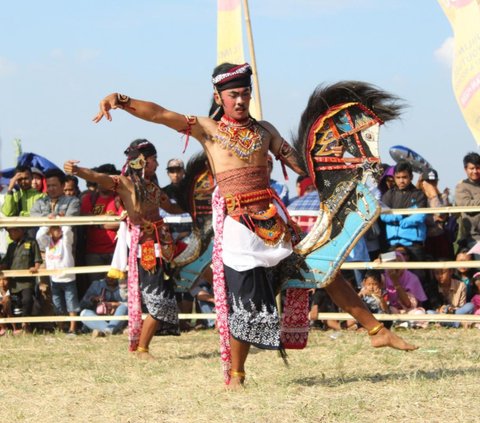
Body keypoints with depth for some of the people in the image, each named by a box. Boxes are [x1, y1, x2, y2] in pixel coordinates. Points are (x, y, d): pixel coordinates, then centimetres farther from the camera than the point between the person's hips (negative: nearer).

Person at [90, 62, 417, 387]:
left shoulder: (264, 130, 14)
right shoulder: (208, 129, 4)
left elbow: (298, 163, 15)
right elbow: (159, 113, -5)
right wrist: (119, 100, -17)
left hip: (272, 216, 3)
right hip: (236, 222, -3)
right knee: (243, 298, -4)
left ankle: (376, 329, 11)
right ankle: (236, 374, 10)